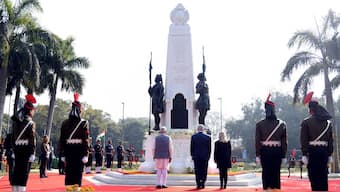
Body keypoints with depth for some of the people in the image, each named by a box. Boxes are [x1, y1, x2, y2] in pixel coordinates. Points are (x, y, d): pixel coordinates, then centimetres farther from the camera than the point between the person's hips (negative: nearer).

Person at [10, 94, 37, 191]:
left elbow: (13, 137, 13)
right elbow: (32, 139, -15)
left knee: (16, 171, 10)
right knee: (24, 172, -4)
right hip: (27, 150, -6)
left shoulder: (16, 121, 10)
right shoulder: (30, 123, -9)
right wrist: (33, 153, -14)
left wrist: (14, 151, 18)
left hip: (18, 150, 7)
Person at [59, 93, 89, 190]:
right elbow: (86, 140, -12)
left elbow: (61, 140, 4)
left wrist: (63, 154, 10)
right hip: (79, 152, -3)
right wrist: (85, 155, -9)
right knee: (78, 173, 1)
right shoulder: (84, 123, -7)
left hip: (68, 152, 4)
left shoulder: (65, 123, 4)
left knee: (68, 174, 10)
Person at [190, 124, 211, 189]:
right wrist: (208, 156, 11)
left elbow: (191, 147, 1)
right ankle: (202, 184, 3)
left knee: (197, 171, 5)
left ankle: (198, 184, 3)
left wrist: (192, 155, 11)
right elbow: (209, 148, 2)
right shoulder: (208, 137, -2)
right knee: (204, 171, 6)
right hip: (205, 157, 0)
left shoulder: (193, 137, -2)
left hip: (196, 157, 0)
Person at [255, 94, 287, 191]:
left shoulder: (259, 124, -2)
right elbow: (284, 141, 2)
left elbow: (257, 141, -4)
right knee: (276, 172, 7)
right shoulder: (281, 124, 1)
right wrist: (283, 156, 6)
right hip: (277, 151, 1)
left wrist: (257, 155, 1)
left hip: (265, 152, -1)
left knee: (266, 172, 6)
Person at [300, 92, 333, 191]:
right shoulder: (328, 122, 10)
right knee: (323, 175, 11)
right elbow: (330, 140, 11)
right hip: (324, 150, 5)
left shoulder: (306, 122, -5)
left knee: (314, 175, 0)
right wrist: (330, 155, 15)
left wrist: (304, 154, -8)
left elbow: (304, 140, -9)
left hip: (312, 151, -4)